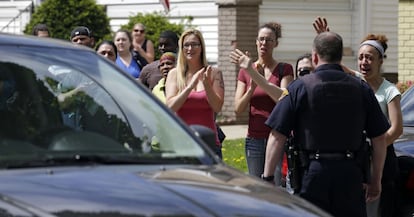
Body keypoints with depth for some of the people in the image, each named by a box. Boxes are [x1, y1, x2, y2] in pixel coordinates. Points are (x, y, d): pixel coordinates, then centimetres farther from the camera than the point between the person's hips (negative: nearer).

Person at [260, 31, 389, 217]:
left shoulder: (299, 88, 0)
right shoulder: (361, 88, 8)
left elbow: (277, 137, -5)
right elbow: (379, 139, 8)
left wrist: (267, 177, -1)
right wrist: (376, 180, 17)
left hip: (314, 172, -2)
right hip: (351, 173, 2)